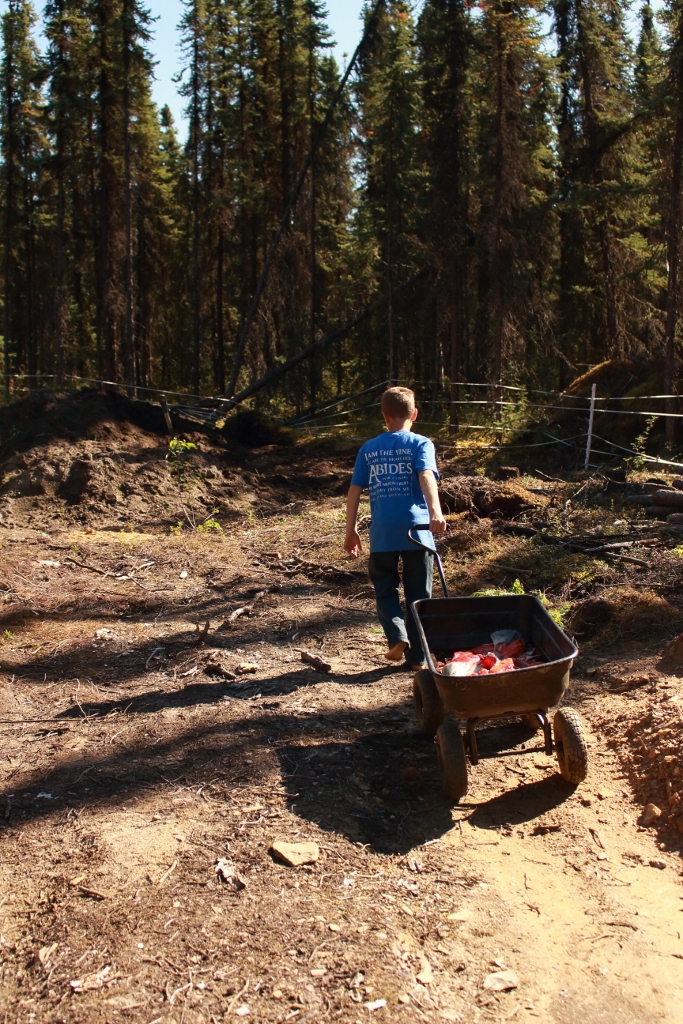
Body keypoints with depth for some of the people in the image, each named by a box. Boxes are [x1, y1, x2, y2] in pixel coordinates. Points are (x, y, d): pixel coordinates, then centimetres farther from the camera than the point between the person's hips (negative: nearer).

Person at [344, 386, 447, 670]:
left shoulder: (368, 449, 10)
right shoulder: (420, 443, 1)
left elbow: (354, 491, 7)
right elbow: (426, 476, -17)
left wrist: (351, 531, 13)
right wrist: (435, 512, -31)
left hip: (382, 533, 1)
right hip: (416, 530, -1)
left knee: (385, 588, 18)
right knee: (418, 594, 10)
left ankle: (397, 637, -3)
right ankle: (418, 656, 14)